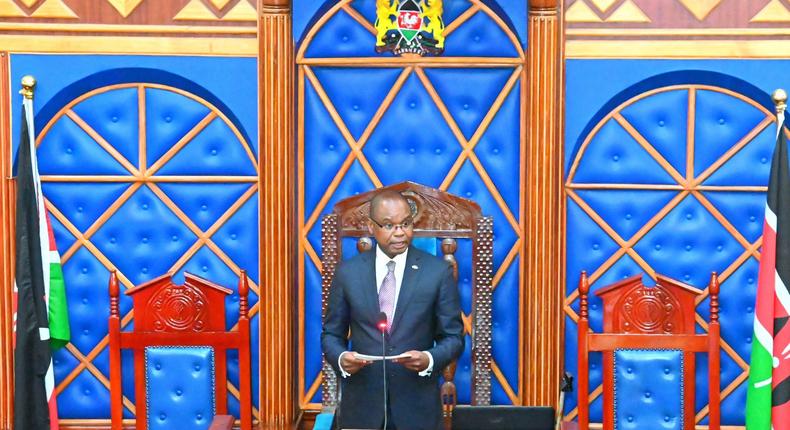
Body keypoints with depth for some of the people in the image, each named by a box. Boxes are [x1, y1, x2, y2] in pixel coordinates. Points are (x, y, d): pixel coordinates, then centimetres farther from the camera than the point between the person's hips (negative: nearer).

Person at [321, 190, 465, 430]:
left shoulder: (439, 272, -3)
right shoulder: (347, 272, 1)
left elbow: (453, 336, 1)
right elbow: (331, 334, 7)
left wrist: (429, 359, -19)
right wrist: (341, 358, -14)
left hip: (417, 407, -1)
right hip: (361, 406, 1)